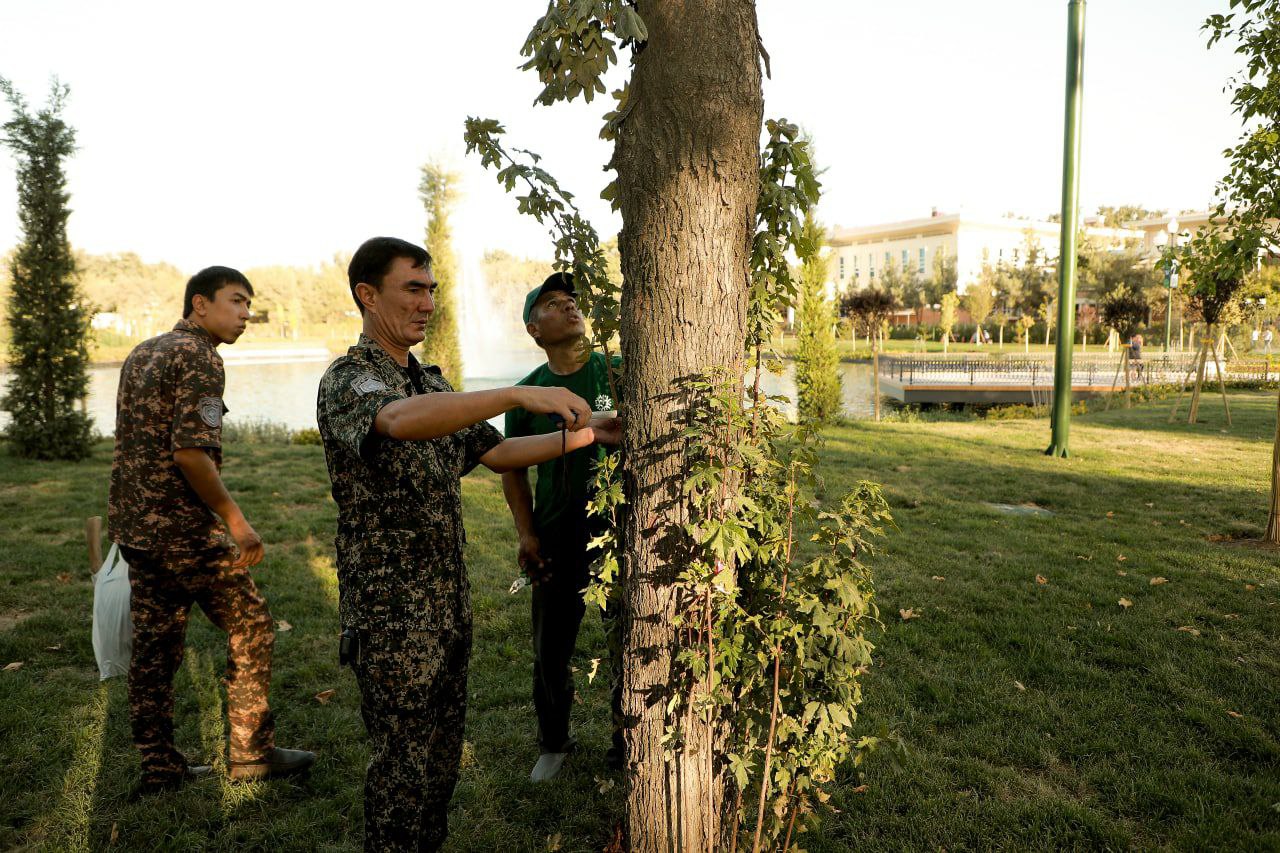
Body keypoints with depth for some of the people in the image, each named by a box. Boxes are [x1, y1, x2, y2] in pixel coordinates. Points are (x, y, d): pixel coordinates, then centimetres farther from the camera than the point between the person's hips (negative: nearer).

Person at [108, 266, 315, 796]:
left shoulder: (141, 353, 16)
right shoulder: (199, 357, -14)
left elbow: (132, 441, 20)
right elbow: (191, 453, -23)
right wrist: (236, 521, -17)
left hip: (130, 524, 9)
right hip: (180, 529, -9)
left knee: (153, 645, 13)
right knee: (250, 628, 4)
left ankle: (159, 767, 23)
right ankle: (252, 753, 12)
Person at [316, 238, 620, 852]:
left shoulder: (432, 383, 12)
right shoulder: (346, 382, -15)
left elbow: (494, 453, 13)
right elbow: (399, 421, -37)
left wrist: (586, 435, 5)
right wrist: (518, 395, -42)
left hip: (448, 602, 8)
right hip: (391, 611, -8)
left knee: (443, 749, 19)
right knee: (403, 759, 6)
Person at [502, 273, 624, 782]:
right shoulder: (527, 392, 2)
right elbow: (513, 469, 11)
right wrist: (526, 534, 2)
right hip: (557, 538, 2)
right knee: (550, 652, 12)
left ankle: (625, 747, 32)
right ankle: (554, 743, 37)